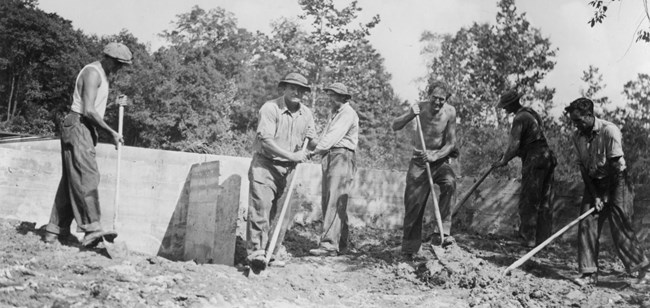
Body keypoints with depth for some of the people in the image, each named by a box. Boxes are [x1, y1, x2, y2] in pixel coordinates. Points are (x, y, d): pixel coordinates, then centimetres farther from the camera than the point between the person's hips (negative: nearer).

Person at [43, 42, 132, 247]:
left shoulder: (102, 75, 20)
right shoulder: (92, 73, -11)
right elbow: (88, 110, -21)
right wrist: (111, 132, -17)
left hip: (85, 130, 10)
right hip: (78, 127, -10)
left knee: (71, 180, 8)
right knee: (87, 177, -18)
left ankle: (55, 232, 11)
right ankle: (92, 229, -25)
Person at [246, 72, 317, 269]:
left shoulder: (306, 114, 9)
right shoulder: (270, 108, -11)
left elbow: (312, 146, 18)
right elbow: (266, 140, -21)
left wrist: (311, 139, -4)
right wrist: (292, 156, -24)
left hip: (288, 170, 6)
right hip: (265, 165, -6)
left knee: (281, 214, 8)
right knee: (260, 209, -15)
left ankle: (271, 254, 17)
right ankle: (255, 252, -15)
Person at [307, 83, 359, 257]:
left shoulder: (348, 113, -3)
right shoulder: (336, 114, 28)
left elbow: (333, 136, -15)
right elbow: (328, 137, 16)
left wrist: (315, 151, -20)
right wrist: (318, 151, -1)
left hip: (341, 157, -10)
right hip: (329, 158, 10)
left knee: (334, 203, -15)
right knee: (327, 202, 7)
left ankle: (329, 244, -21)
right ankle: (340, 243, 13)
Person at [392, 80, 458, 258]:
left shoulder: (449, 112, -10)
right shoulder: (419, 108, -10)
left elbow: (451, 143, -10)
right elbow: (395, 127, -16)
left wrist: (435, 156, -27)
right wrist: (410, 116, -34)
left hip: (440, 160, 0)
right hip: (418, 161, 0)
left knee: (450, 183, -32)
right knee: (413, 204, 0)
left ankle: (443, 231, -25)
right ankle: (409, 247, 15)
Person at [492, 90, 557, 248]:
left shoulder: (520, 118, -11)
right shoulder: (532, 114, 19)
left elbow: (514, 145, -16)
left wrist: (503, 161, -3)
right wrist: (508, 155, 19)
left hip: (534, 160, -9)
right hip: (546, 157, 9)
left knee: (528, 202, -3)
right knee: (544, 202, 11)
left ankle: (528, 239, -1)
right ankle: (543, 239, 16)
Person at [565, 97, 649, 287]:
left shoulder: (609, 131, -20)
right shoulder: (577, 136, -1)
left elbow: (616, 166, -18)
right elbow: (583, 168, -1)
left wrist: (607, 195, -14)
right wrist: (594, 196, -8)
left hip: (615, 181, -5)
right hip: (593, 183, 6)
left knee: (620, 227, -5)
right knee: (586, 226, -3)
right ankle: (589, 273, 2)